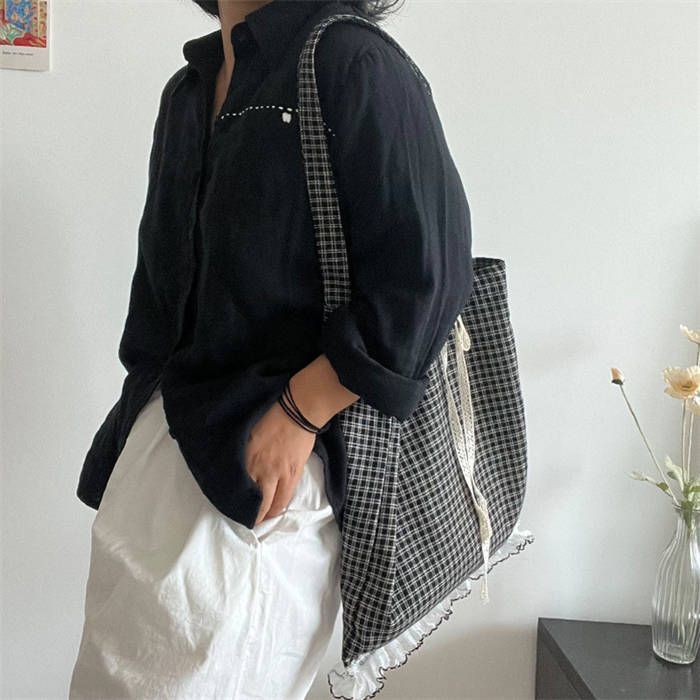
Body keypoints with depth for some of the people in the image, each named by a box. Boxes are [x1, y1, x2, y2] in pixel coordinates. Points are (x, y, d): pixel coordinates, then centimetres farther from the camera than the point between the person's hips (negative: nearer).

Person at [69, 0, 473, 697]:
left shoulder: (352, 62, -9)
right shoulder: (186, 90, 15)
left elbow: (425, 272, -16)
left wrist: (297, 414, -18)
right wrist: (134, 422, 19)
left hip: (268, 458, -7)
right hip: (152, 441, 8)